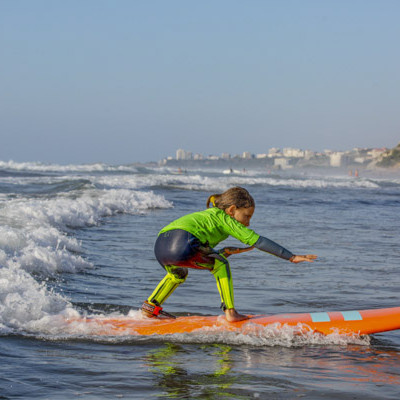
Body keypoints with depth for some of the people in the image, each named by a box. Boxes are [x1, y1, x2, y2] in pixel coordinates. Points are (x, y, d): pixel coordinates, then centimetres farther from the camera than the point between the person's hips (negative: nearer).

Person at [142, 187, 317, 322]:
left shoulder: (208, 214, 37)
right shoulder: (225, 219, 15)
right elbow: (259, 242, 9)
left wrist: (222, 252, 33)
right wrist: (292, 257, 9)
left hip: (160, 247, 8)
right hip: (182, 243, -8)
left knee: (178, 274, 39)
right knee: (220, 264, 16)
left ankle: (150, 305, 30)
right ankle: (230, 312, 11)